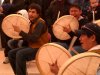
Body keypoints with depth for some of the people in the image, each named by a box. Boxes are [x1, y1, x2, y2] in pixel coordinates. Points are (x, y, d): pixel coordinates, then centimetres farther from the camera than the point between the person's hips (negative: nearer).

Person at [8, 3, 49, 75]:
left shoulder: (40, 23, -15)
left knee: (20, 54, -30)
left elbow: (34, 38, -26)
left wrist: (20, 31, -23)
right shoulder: (32, 22, 12)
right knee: (11, 53, 0)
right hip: (32, 47, 9)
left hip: (40, 48, -9)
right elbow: (28, 37, 13)